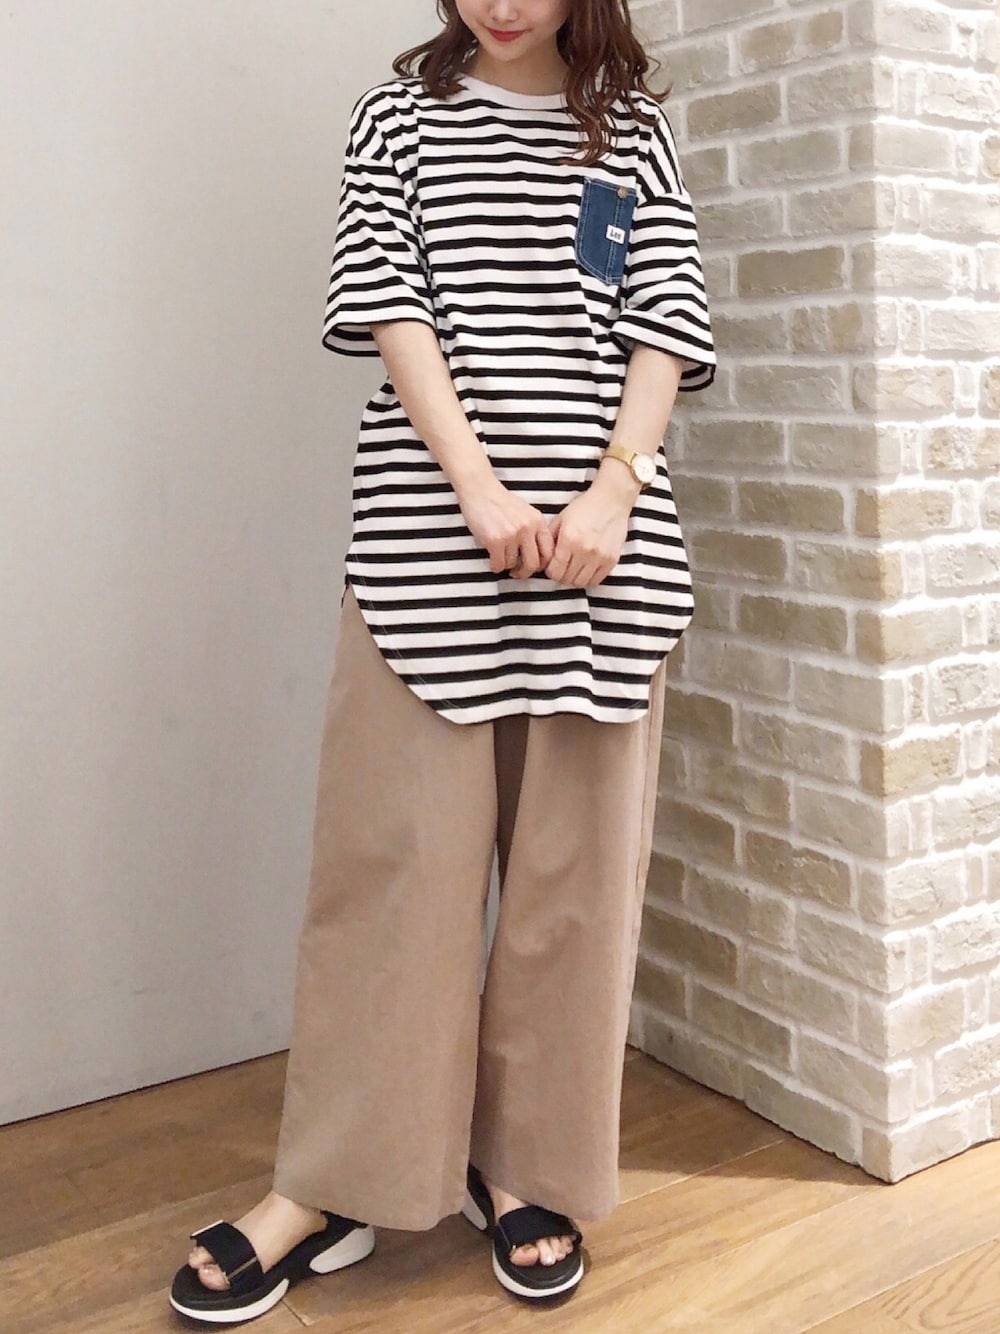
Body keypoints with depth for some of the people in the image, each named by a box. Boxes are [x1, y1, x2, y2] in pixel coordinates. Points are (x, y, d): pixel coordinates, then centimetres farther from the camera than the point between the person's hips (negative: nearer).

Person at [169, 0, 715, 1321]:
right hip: (428, 546, -1)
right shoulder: (402, 114, 13)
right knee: (391, 853, -1)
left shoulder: (636, 131, 15)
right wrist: (482, 487, -13)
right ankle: (327, 1185, 11)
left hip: (610, 549, 2)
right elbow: (391, 310, 0)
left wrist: (613, 494, -10)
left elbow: (666, 326, 6)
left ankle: (527, 1166, 20)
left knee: (575, 866, 5)